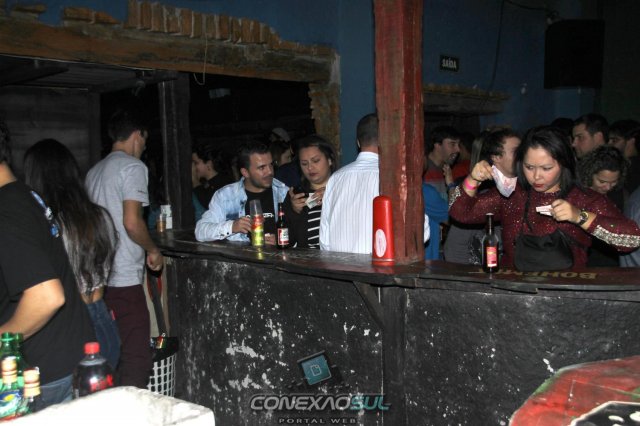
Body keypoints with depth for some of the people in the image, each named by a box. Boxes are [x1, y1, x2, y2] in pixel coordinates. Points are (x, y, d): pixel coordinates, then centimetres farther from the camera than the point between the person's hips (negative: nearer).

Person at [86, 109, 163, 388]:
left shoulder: (94, 171, 16)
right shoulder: (133, 167, -8)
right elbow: (132, 222, -18)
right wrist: (153, 250, -2)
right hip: (124, 280, -8)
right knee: (135, 358, -2)